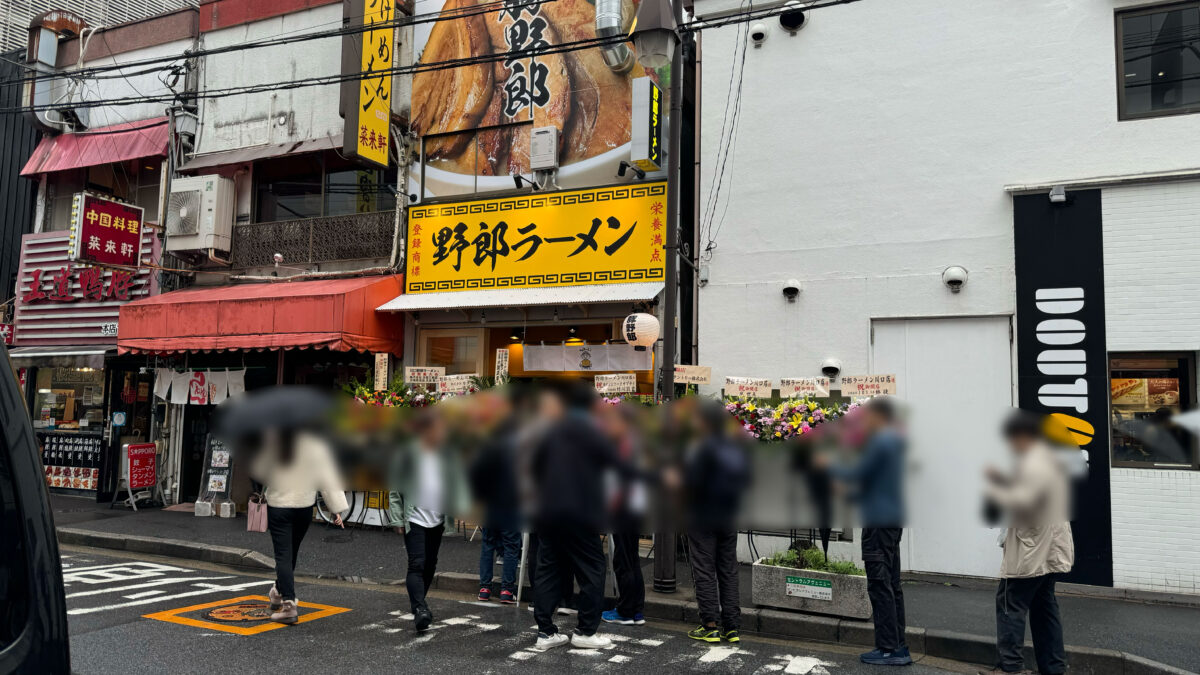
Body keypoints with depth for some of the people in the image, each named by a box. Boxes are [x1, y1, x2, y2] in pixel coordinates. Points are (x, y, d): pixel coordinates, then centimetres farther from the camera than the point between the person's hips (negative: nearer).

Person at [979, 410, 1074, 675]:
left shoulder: (1035, 463, -19)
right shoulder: (1050, 459, 14)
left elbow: (1023, 501, -29)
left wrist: (994, 494, -13)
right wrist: (1003, 480, 12)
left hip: (1030, 552, -10)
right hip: (1049, 551, 10)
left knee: (1010, 604, -4)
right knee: (1043, 606, 14)